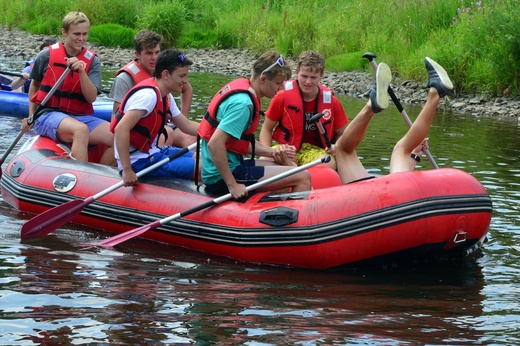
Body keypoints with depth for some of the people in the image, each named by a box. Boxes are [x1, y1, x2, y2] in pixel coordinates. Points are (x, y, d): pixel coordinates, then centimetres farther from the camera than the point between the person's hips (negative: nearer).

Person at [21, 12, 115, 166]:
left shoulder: (92, 61, 5)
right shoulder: (47, 56, 1)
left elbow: (91, 97, -7)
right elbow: (34, 85, 18)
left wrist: (81, 71, -21)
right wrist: (31, 117, 17)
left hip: (80, 116, 4)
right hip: (48, 115, -4)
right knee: (81, 130, -38)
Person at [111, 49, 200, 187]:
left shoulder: (166, 97, 10)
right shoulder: (148, 95, -22)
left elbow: (187, 126, 18)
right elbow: (121, 129, -31)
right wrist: (127, 171, -32)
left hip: (151, 151, 11)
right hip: (138, 162, -11)